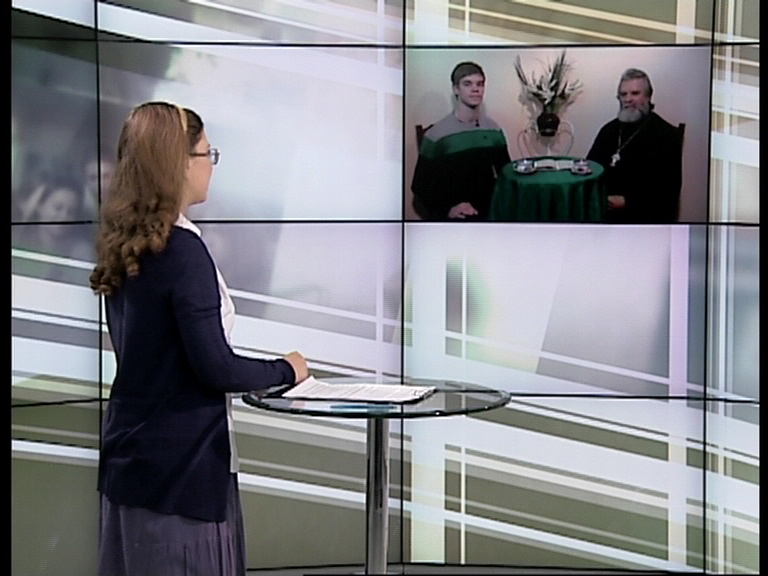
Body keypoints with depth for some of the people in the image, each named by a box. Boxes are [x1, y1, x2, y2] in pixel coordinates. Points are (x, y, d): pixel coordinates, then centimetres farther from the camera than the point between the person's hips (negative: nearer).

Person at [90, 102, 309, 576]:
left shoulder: (126, 248, 6)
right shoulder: (182, 250, -19)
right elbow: (215, 368, -19)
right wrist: (286, 370, -4)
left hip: (136, 452, 8)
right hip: (181, 461, -8)